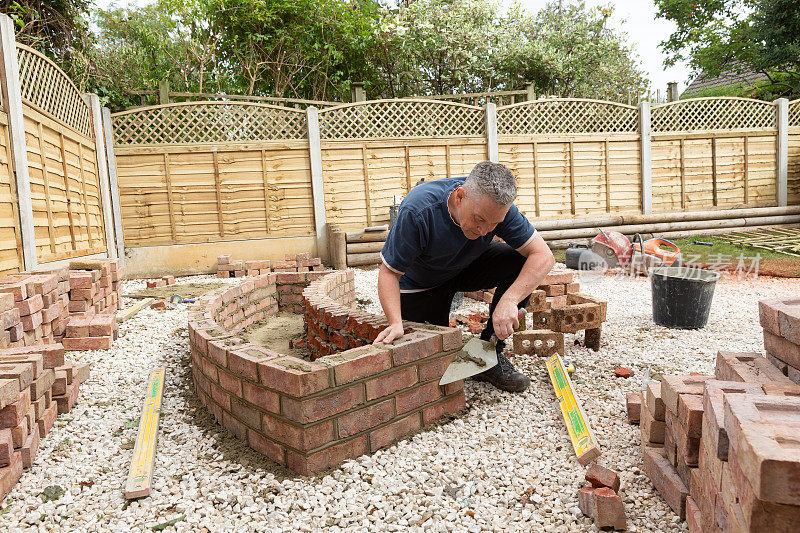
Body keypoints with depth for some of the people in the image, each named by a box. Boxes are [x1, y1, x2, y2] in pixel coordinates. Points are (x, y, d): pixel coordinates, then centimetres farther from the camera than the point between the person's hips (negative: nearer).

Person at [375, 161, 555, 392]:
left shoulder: (498, 207, -27)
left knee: (521, 262, -22)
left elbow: (544, 256, -27)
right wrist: (396, 323, -43)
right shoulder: (418, 211, -37)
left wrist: (509, 300, -41)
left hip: (468, 267, 3)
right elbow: (389, 272, -27)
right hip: (420, 283, -3)